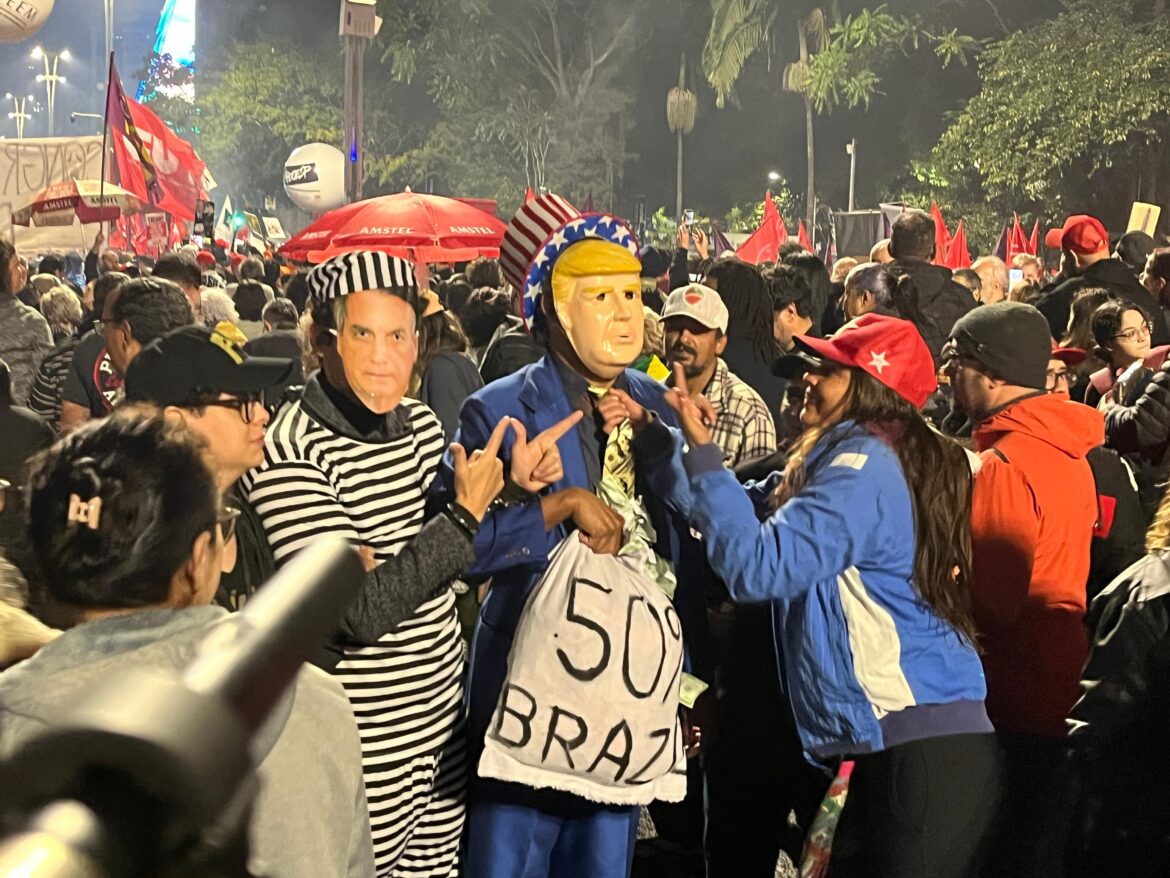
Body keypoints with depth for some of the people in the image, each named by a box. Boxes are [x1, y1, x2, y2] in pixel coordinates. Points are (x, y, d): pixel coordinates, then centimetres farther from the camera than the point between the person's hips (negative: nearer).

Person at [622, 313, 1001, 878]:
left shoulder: (864, 465, -13)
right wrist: (650, 434, 13)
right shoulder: (854, 457, 17)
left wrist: (702, 453, -15)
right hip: (894, 742, 10)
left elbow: (759, 567, -20)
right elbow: (753, 513, 20)